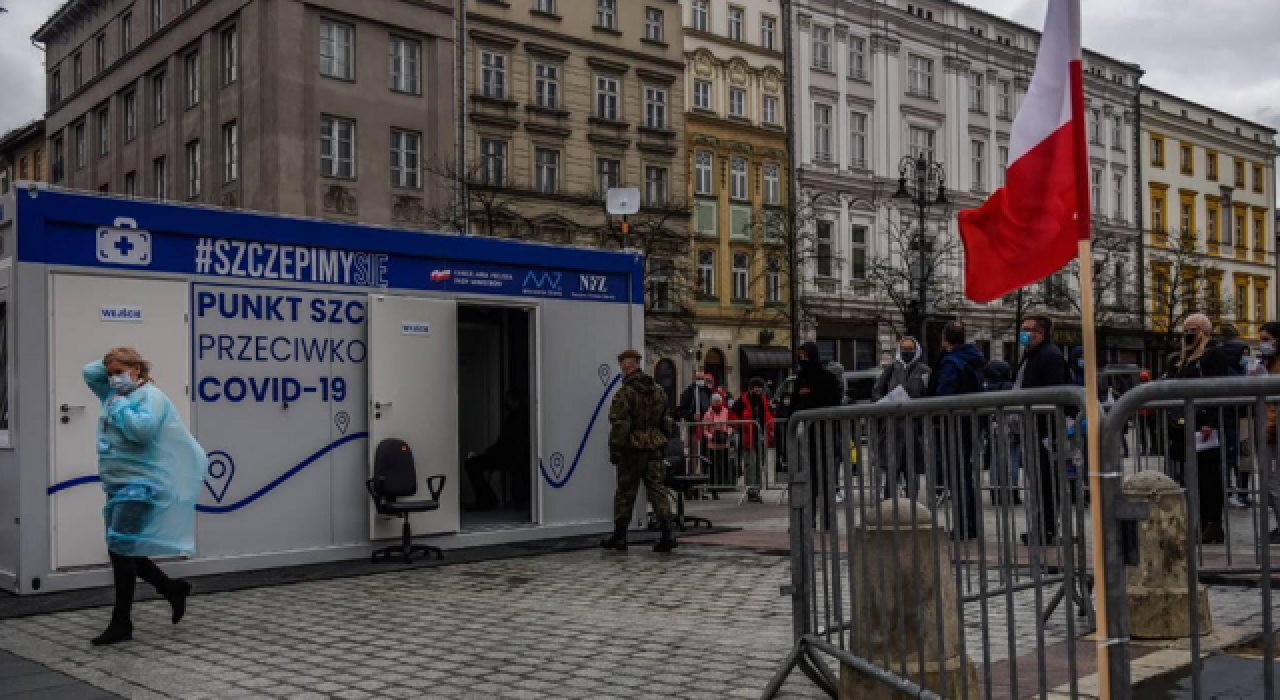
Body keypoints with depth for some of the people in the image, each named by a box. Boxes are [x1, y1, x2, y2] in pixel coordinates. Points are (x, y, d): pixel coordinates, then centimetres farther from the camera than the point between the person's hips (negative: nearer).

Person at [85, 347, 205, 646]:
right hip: (119, 486, 10)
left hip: (140, 486, -10)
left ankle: (121, 624, -5)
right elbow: (89, 371, 24)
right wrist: (112, 365, 12)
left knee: (121, 549, -12)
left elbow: (142, 429, -26)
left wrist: (119, 407, -14)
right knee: (124, 552, 12)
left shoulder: (150, 396, -10)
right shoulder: (114, 395, 15)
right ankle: (172, 588, 28)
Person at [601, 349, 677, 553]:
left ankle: (619, 536, 16)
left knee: (625, 492, 6)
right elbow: (665, 421, 15)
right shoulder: (658, 391, 9)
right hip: (655, 448, 5)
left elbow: (619, 425, -15)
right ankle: (667, 534, -5)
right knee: (658, 490, 5)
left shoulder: (624, 393, -14)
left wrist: (614, 450, -9)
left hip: (632, 450, -5)